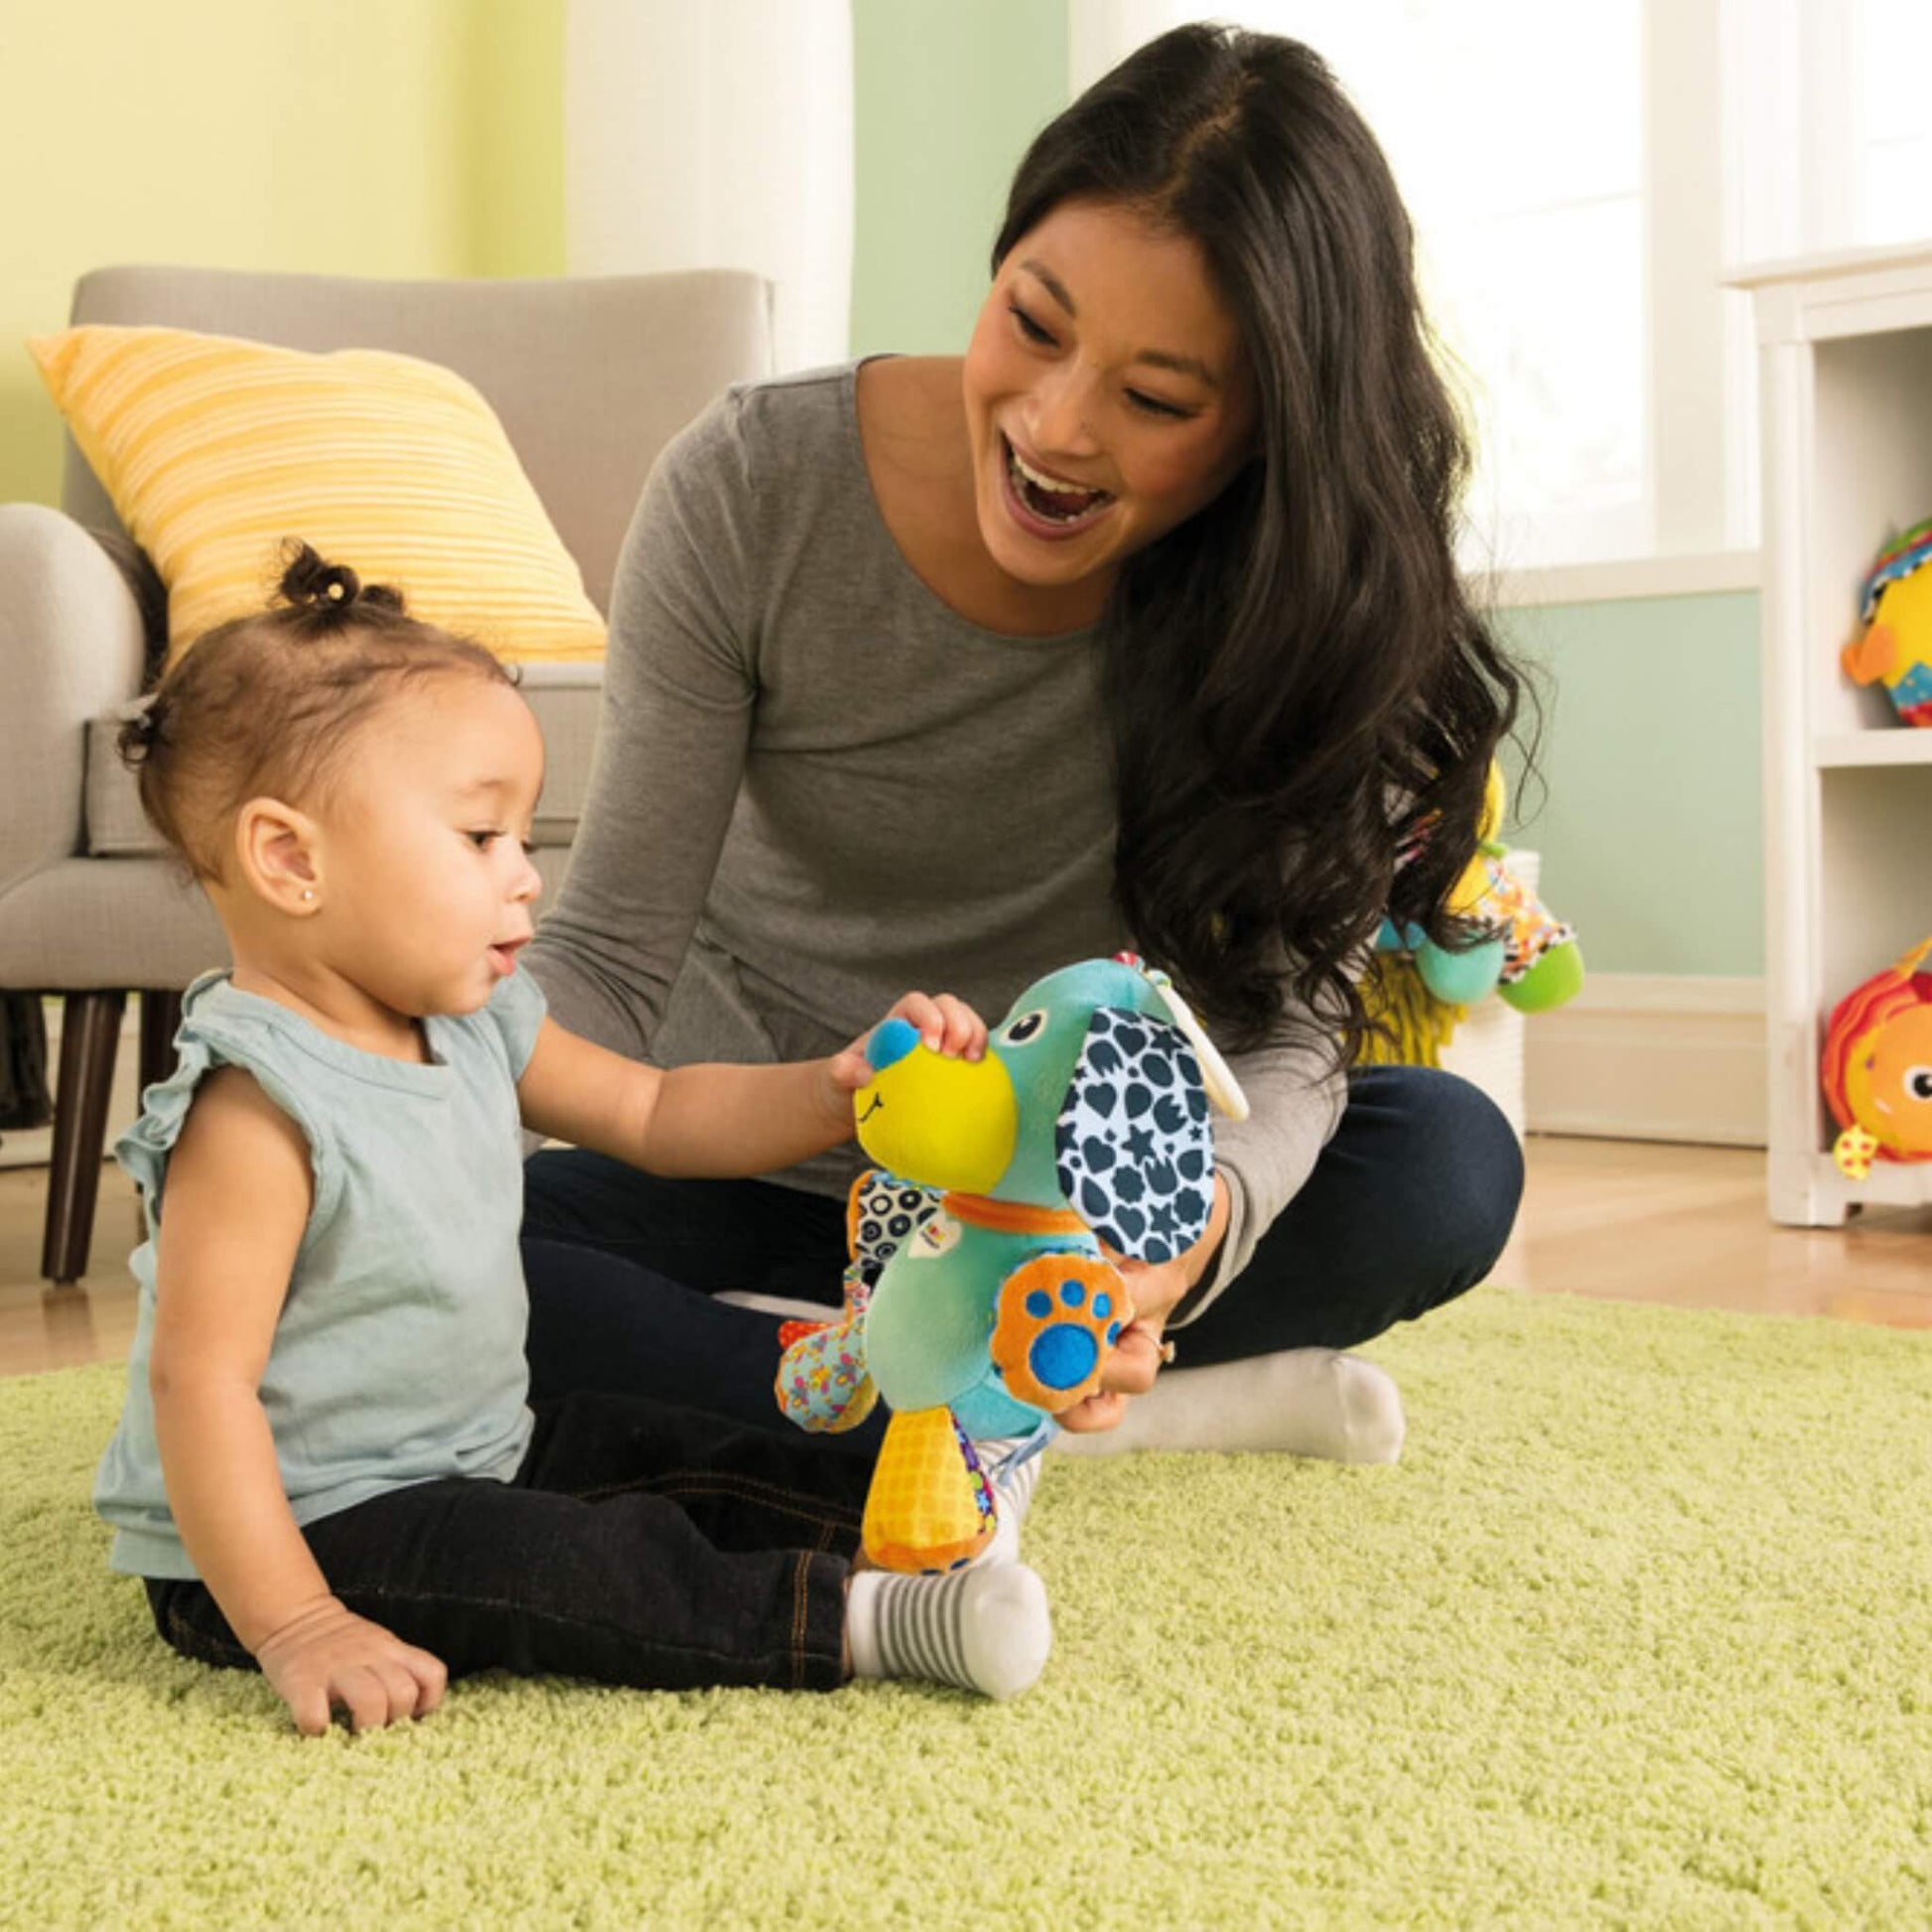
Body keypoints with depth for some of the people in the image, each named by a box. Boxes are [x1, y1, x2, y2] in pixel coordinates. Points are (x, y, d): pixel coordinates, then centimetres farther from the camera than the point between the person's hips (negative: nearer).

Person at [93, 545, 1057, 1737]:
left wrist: (834, 1092, -6)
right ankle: (862, 1620, -26)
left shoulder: (475, 1023, 2)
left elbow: (654, 1117, 11)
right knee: (569, 1566, -26)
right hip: (301, 1535, -10)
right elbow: (201, 1380, -29)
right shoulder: (258, 1105, -27)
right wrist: (293, 1629, -31)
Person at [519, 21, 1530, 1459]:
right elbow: (613, 957, -16)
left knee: (1449, 1163, -27)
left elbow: (1290, 1016, -22)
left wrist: (1200, 1218, -45)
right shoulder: (750, 491, -19)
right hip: (763, 1165, 0)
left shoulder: (1304, 584, -17)